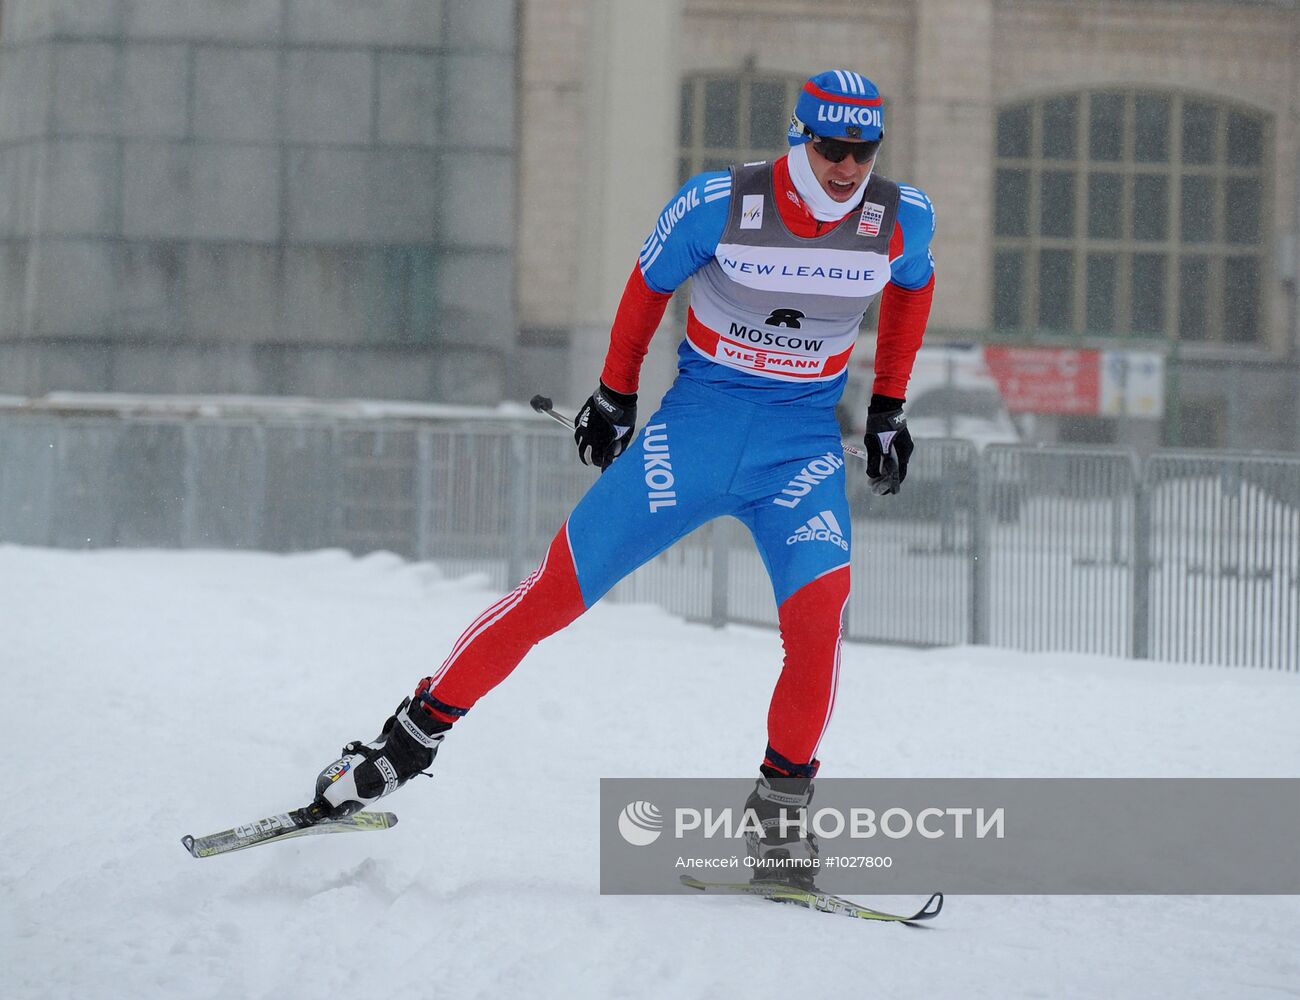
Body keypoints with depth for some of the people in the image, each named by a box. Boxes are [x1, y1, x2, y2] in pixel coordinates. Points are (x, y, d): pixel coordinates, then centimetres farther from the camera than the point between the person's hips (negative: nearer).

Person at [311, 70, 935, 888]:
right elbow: (649, 285, 3)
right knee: (561, 589, -6)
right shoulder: (719, 204, -16)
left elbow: (912, 288, 16)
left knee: (819, 607, -24)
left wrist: (889, 410, 16)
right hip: (695, 423, -1)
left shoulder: (902, 218, -8)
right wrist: (615, 396, 11)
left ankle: (781, 805, -6)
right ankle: (415, 735, 8)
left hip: (803, 445, 1)